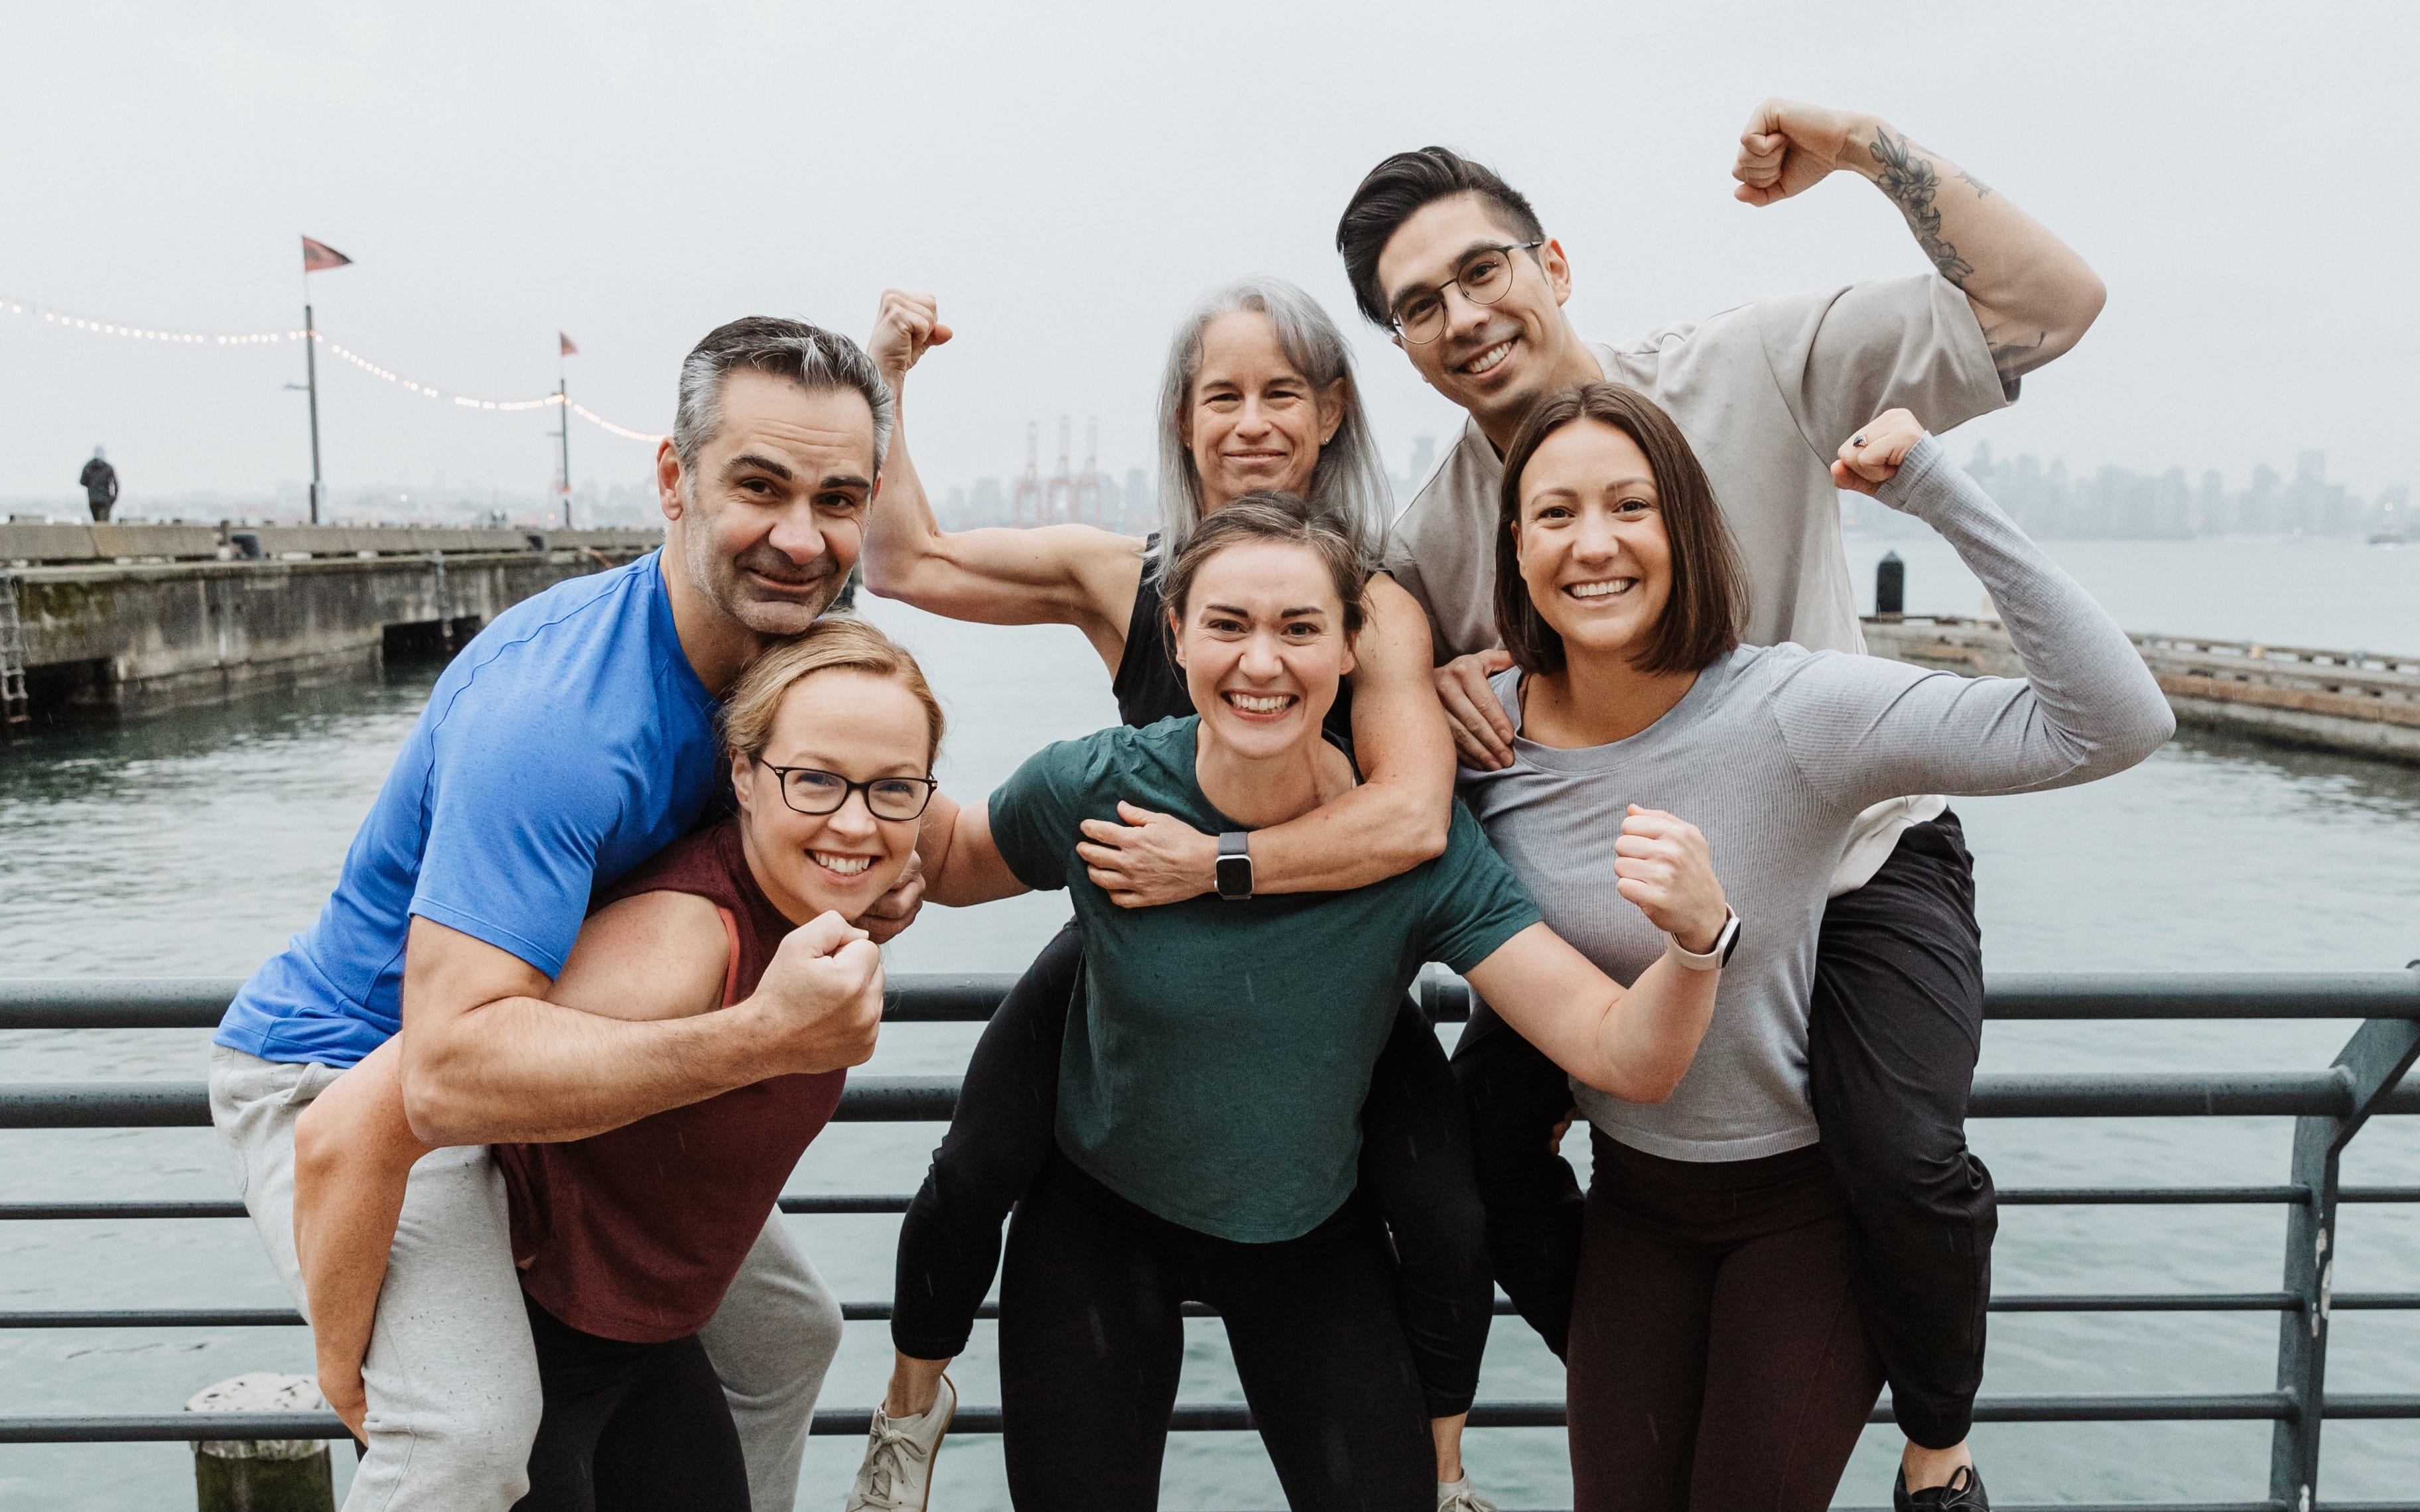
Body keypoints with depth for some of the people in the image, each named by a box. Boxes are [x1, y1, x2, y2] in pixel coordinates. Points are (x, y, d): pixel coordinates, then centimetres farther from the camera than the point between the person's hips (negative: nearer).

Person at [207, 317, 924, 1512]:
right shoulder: (552, 710, -34)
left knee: (788, 1330, 14)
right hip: (355, 1069, -8)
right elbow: (452, 1074, -40)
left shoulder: (783, 650, -7)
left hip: (549, 1060, 8)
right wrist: (762, 1037, -46)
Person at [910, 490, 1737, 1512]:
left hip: (1314, 1237, 1)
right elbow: (949, 868, 0)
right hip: (1098, 1225, 0)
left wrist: (1697, 936, -45)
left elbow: (1626, 1059, -25)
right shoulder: (1097, 790, -21)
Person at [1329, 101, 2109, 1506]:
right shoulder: (1437, 527, -7)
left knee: (1907, 1158, -25)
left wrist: (1877, 149, -28)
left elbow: (2052, 305, -19)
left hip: (1856, 859, -3)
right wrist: (1431, 690, -15)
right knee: (1479, 1125, -8)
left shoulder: (1756, 367, -16)